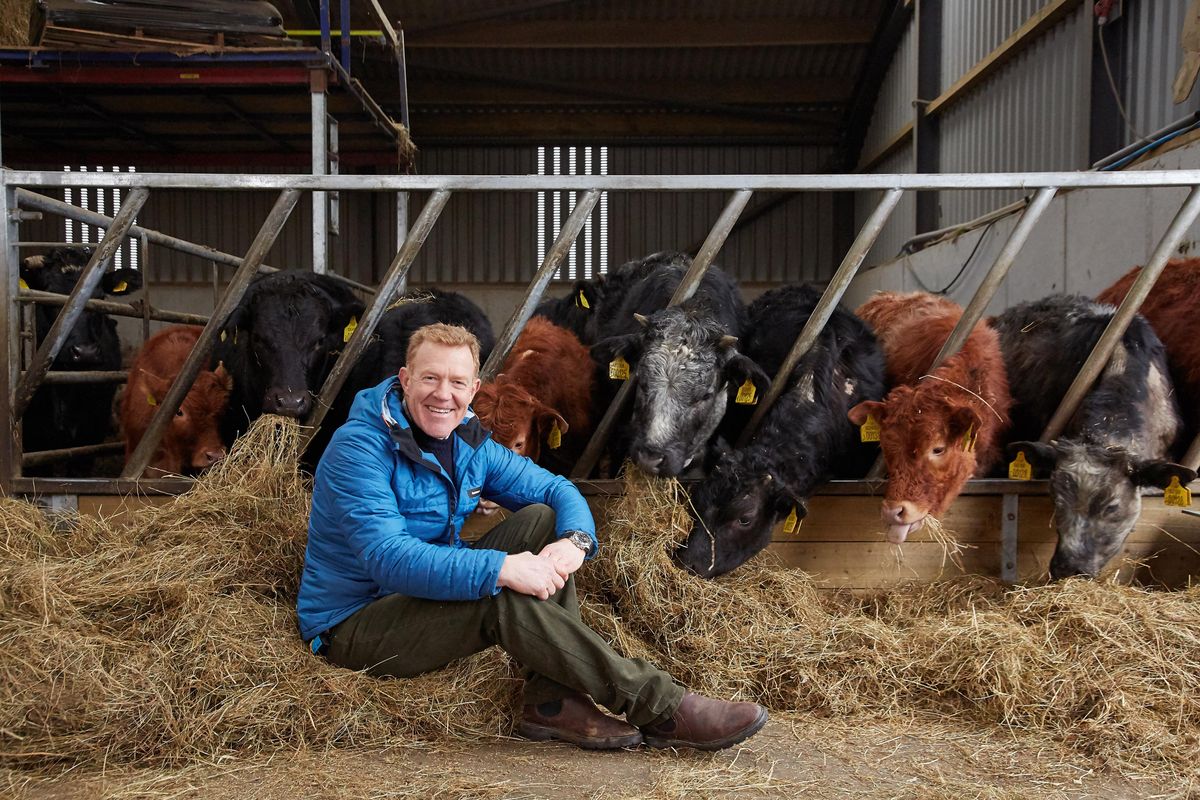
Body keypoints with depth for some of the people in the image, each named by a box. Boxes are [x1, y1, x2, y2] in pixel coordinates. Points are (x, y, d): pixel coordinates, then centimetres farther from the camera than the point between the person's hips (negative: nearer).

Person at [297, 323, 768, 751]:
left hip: (432, 594, 8)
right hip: (353, 625, -7)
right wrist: (501, 569, -41)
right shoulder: (360, 448, -21)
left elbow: (558, 490, 3)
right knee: (504, 599, -32)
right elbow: (388, 558, -33)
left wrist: (575, 540, -21)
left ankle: (553, 701, -18)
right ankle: (662, 709, -25)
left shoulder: (471, 444, 2)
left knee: (541, 520, -9)